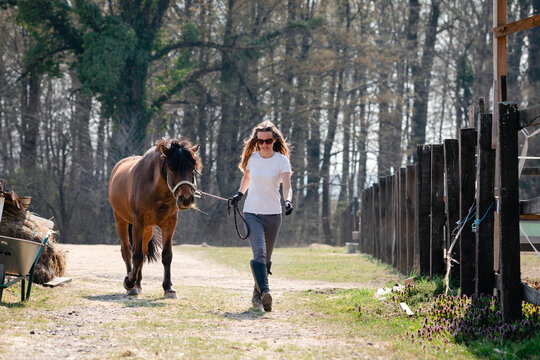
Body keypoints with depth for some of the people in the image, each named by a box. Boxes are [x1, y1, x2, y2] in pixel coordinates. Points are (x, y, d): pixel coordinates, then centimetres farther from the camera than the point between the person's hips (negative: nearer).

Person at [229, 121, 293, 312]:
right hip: (252, 212, 0)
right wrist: (239, 193, 9)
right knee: (259, 252, -21)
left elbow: (286, 185, -18)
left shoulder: (282, 161, -5)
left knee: (266, 259, 9)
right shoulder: (252, 158, 2)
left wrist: (288, 201, -36)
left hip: (273, 214, 0)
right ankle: (264, 291, -33)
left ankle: (257, 295, 25)